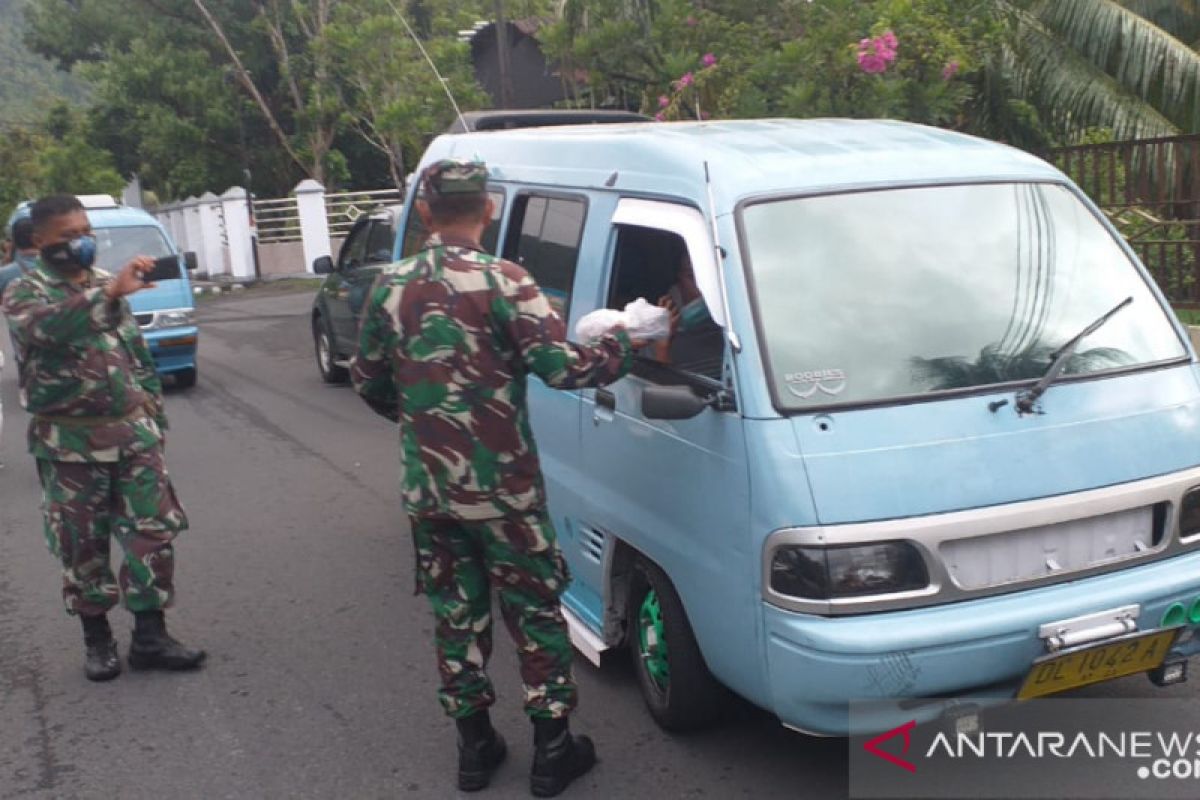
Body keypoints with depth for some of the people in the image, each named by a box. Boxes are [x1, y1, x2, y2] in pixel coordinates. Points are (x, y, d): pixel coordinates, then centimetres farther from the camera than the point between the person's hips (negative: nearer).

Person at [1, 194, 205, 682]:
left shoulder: (108, 285, 12)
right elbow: (48, 327, -31)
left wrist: (153, 419, 15)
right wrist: (110, 293, -43)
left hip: (132, 433, 4)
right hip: (70, 443, -4)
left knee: (154, 533, 1)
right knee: (83, 546, 6)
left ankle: (149, 637, 11)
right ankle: (97, 639, 21)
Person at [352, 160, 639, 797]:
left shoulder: (391, 286, 2)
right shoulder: (502, 281, -13)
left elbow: (367, 380, 12)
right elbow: (563, 366, -18)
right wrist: (622, 346, 1)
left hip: (426, 487, 4)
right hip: (501, 488, -4)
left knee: (456, 614, 15)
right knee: (536, 612, 10)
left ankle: (474, 746, 25)